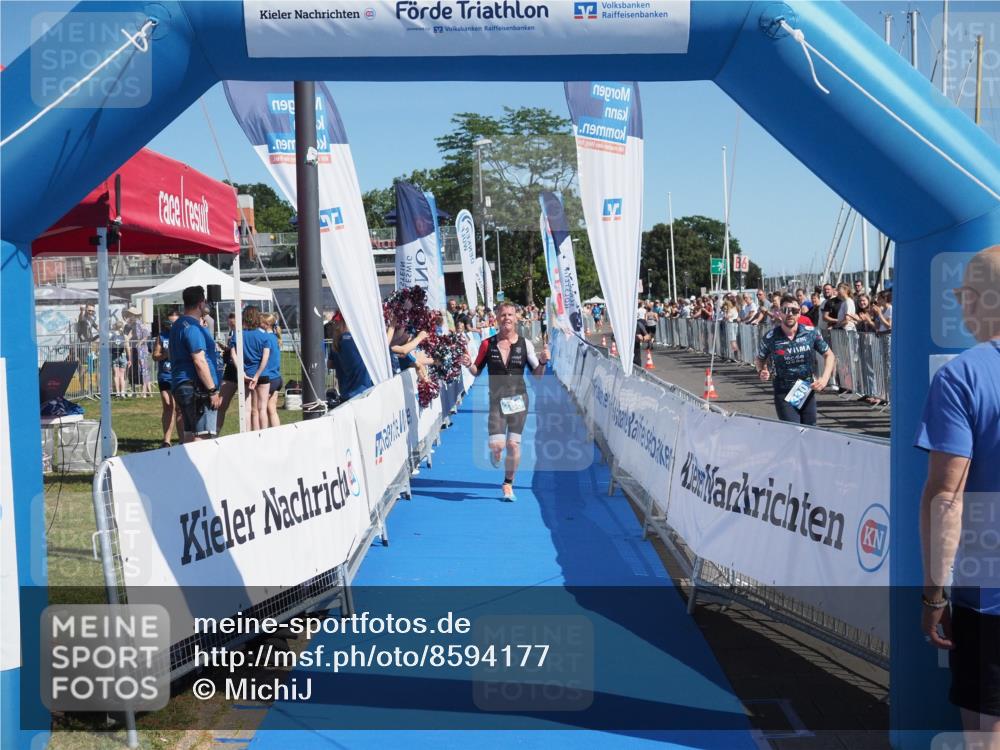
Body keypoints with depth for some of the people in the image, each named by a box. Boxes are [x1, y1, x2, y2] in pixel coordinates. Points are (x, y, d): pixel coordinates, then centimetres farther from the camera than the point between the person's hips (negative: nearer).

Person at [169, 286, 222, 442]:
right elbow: (199, 361, -20)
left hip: (181, 386, 10)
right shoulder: (193, 327, -14)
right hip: (197, 388, -10)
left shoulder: (178, 325, 18)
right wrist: (213, 391, -17)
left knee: (189, 435, 11)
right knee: (202, 436, -10)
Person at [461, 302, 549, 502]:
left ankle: (508, 484, 18)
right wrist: (468, 365, -13)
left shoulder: (525, 344, -1)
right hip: (496, 400, 0)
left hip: (519, 399, 1)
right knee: (496, 445, -12)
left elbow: (537, 375, 2)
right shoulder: (488, 344, -1)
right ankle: (495, 453, 28)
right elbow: (477, 371, 8)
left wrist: (543, 361, -17)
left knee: (513, 444, -1)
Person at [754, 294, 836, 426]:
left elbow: (829, 355, 6)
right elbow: (759, 359, 8)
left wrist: (825, 378, -7)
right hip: (784, 394, -3)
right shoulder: (770, 337, -10)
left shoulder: (811, 333, -5)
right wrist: (762, 371, -14)